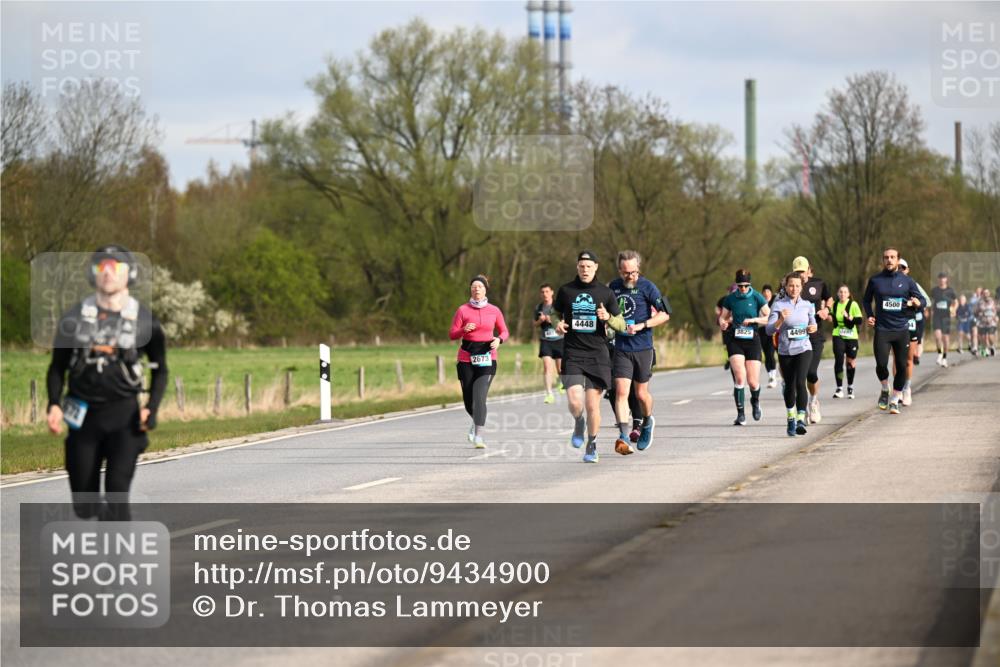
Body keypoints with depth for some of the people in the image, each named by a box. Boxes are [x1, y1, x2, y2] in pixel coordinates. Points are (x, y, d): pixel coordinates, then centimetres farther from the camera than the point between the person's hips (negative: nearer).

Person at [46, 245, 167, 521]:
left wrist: (152, 408, -7)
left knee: (117, 494, -15)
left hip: (124, 415, -2)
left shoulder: (144, 321, -1)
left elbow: (160, 370, 9)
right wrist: (54, 404, -8)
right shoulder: (74, 318, 1)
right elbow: (57, 367, 9)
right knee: (84, 505, 8)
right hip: (84, 415, 2)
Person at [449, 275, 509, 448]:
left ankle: (478, 436, -17)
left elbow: (504, 331, 15)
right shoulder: (463, 310, 2)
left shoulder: (494, 311, 5)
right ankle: (476, 422, 39)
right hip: (466, 358, 1)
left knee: (479, 397, -16)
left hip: (487, 358, -1)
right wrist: (464, 330, -19)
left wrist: (499, 339, -7)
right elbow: (452, 334, 1)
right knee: (468, 400, 6)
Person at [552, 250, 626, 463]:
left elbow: (621, 325, 7)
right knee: (575, 402, -16)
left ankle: (592, 446, 19)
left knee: (593, 405, -1)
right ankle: (578, 423, 19)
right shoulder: (565, 291, 5)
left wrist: (608, 317, -14)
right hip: (572, 355, 0)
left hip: (598, 355, 0)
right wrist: (557, 324, -3)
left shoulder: (606, 293, 4)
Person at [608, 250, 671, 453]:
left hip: (642, 347, -2)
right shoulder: (613, 286, 7)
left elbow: (664, 314, -9)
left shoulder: (647, 287, -6)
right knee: (621, 392, -12)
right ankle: (624, 436, -18)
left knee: (641, 393, 9)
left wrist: (641, 326, -18)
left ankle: (647, 422, 39)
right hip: (620, 347, 2)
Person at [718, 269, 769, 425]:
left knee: (753, 382, -2)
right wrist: (723, 323, -9)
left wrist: (753, 320, -19)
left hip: (752, 341, -1)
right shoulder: (730, 299, 4)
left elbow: (769, 318, -5)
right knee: (740, 377, -17)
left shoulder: (756, 297, -3)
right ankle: (741, 414, -10)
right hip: (735, 341, 1)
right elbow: (723, 317, 14)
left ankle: (755, 401, 34)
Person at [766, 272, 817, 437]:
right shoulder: (779, 305, -2)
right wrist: (781, 320, -25)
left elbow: (813, 324, 19)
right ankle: (791, 418, 30)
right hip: (785, 350, 0)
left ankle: (801, 419, -21)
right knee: (789, 386, 9)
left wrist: (813, 328, -4)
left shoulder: (807, 306, 5)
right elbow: (769, 330, -9)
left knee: (800, 382, -19)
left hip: (803, 349, 0)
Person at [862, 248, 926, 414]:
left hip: (902, 330, 1)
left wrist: (916, 303, -12)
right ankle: (885, 389, 14)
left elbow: (923, 301, 11)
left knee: (902, 366, 1)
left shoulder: (907, 281, 5)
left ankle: (895, 400, 16)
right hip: (882, 330, -1)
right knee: (881, 364, -16)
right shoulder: (875, 280, 6)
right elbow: (866, 300, 19)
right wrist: (869, 316, 3)